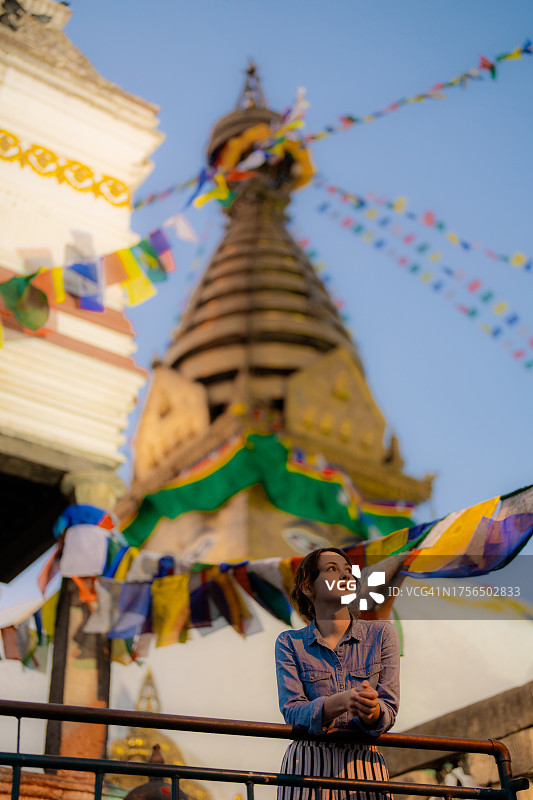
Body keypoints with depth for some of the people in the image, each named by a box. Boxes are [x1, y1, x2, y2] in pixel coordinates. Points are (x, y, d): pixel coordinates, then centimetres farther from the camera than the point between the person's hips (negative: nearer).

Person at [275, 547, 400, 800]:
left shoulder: (381, 634, 2)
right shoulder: (290, 643, 1)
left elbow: (389, 711, -4)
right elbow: (292, 711, -11)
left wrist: (371, 710, -29)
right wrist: (342, 701, -30)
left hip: (364, 766, 1)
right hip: (306, 765, -1)